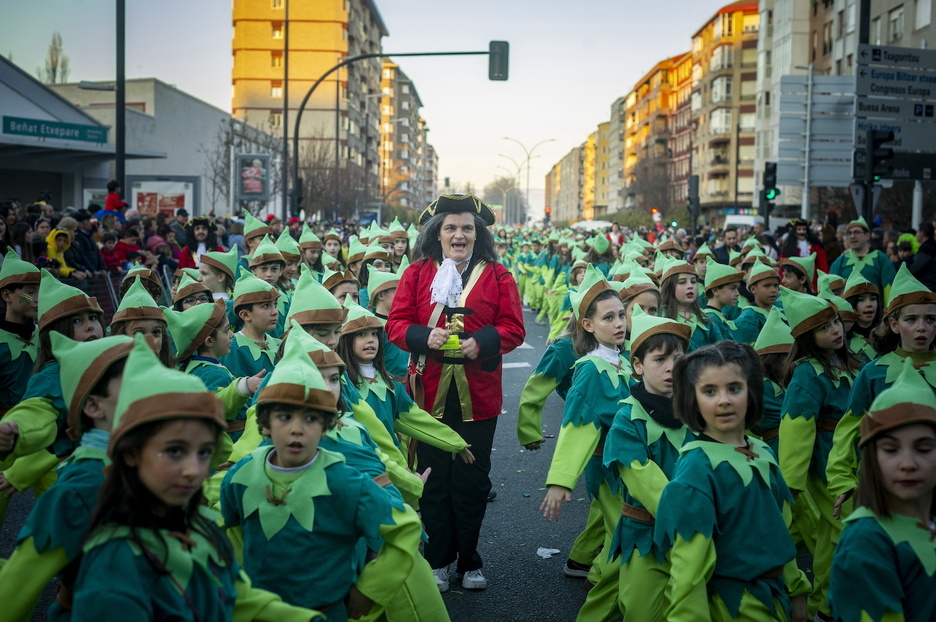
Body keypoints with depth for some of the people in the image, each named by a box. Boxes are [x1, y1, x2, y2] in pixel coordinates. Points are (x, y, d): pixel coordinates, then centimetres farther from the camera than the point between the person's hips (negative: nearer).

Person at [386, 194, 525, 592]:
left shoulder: (497, 276, 4)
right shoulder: (417, 273, 5)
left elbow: (513, 328, -1)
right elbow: (396, 323, 1)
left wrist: (481, 342, -18)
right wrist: (425, 337, -18)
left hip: (477, 394, 0)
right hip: (430, 392, 0)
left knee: (472, 480, 8)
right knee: (434, 479, 8)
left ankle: (470, 561, 23)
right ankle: (437, 560, 22)